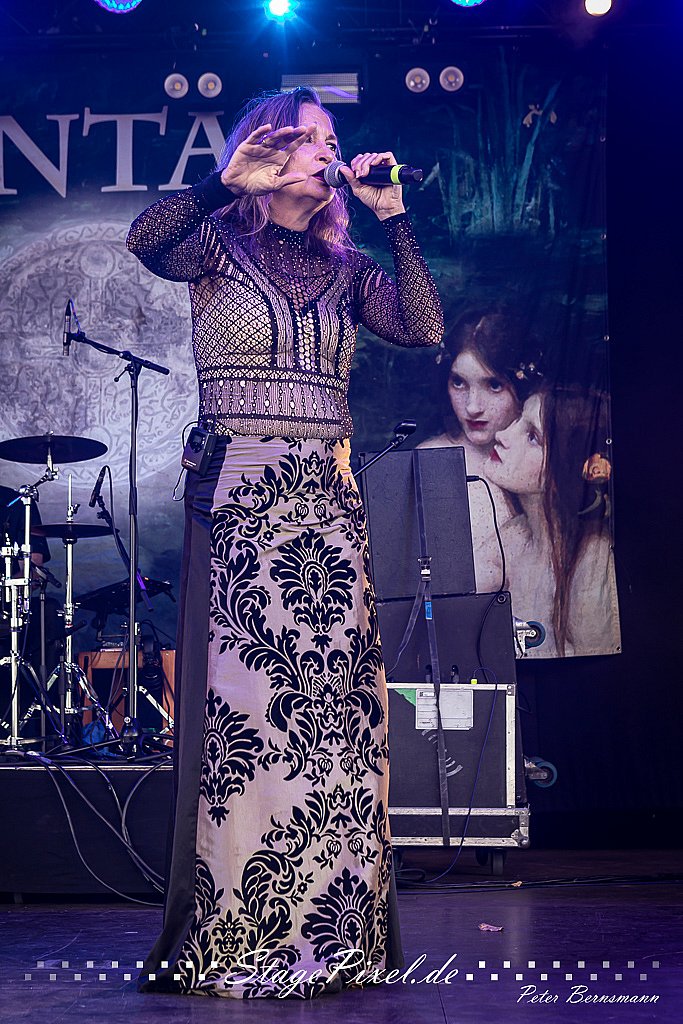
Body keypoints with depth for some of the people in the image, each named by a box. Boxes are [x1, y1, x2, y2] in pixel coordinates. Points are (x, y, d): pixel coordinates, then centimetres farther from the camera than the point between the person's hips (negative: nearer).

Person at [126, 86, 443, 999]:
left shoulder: (344, 266, 17)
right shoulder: (218, 245, 5)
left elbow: (423, 326, 2)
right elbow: (144, 241, -16)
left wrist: (393, 217, 4)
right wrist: (229, 182, -17)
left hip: (328, 504, 4)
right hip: (237, 499, -4)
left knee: (331, 709, 0)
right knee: (241, 704, -6)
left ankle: (329, 932, 6)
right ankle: (232, 936, 1)